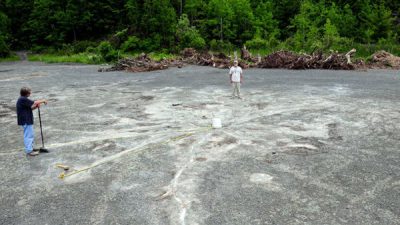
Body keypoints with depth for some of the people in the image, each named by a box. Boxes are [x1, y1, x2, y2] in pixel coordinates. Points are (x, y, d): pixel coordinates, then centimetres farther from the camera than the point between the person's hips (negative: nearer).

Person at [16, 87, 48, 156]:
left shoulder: (23, 99, 14)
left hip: (27, 120, 11)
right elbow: (34, 103, -21)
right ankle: (29, 151, 1)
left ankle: (30, 148, 29)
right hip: (26, 121, -11)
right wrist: (43, 101, -10)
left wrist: (36, 106, -2)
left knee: (31, 135, 19)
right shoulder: (23, 99, -19)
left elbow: (30, 108, 16)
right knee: (28, 135, -4)